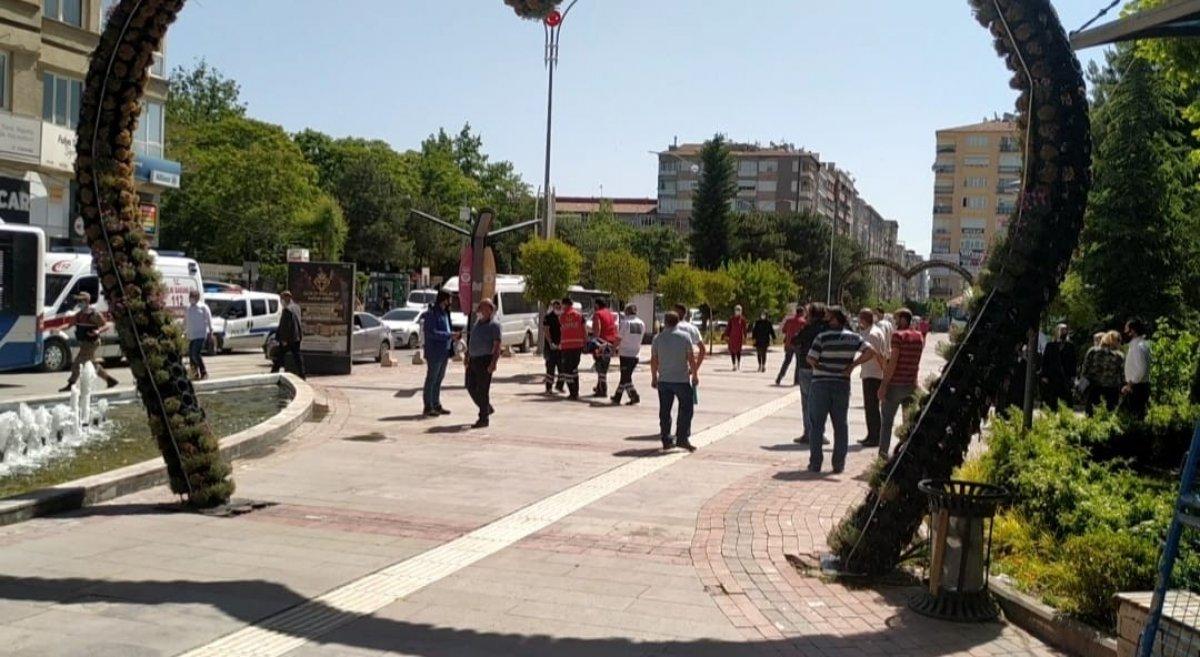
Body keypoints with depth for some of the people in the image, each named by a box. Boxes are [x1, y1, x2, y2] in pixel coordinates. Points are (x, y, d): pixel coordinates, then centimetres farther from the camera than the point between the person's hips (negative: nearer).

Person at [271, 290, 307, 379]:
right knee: (297, 355, 10)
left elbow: (285, 325, -20)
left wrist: (284, 339, -18)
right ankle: (302, 374, 10)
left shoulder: (287, 310, -19)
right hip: (297, 336, 8)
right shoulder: (296, 306, 8)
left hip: (289, 337, -8)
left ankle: (274, 372, 9)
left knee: (280, 354, 3)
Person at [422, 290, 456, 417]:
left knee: (439, 379, 14)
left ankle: (436, 405, 22)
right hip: (434, 352, -9)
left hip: (444, 352, 9)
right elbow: (431, 332, -22)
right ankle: (428, 407, 2)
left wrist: (453, 336, 5)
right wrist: (449, 335, -23)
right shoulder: (431, 314, -14)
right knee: (431, 379, -3)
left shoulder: (445, 313, 15)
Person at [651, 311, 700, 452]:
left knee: (664, 411, 8)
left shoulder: (658, 338, 2)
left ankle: (666, 440, 10)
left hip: (663, 380, 3)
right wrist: (695, 375, 7)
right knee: (686, 409, 4)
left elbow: (653, 360, 5)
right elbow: (692, 359, -5)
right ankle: (682, 438, -3)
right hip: (682, 380, -3)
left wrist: (654, 377, 16)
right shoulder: (685, 337, -5)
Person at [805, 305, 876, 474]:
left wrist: (818, 367, 5)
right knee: (841, 425, 10)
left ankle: (815, 463, 4)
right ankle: (839, 464, 10)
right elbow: (870, 351, -5)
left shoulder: (822, 337, -10)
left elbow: (811, 359, -15)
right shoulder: (854, 338, 2)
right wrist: (852, 365, -1)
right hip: (843, 384, 3)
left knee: (817, 424, 5)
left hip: (821, 383, -3)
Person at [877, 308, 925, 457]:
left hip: (895, 383, -6)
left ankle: (884, 452, 2)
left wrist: (883, 384, -17)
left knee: (887, 420, 3)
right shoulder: (919, 336, 9)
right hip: (911, 384, 6)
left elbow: (893, 362, -18)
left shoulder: (898, 335, -12)